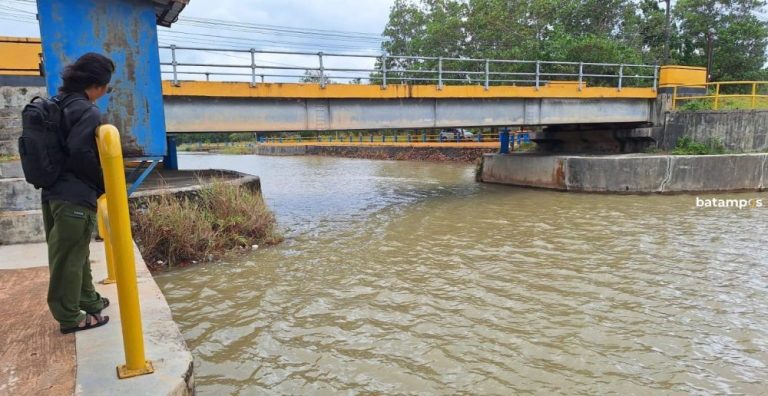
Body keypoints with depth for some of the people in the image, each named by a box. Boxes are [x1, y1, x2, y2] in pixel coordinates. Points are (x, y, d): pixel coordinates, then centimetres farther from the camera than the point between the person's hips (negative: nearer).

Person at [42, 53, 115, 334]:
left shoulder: (56, 105, 13)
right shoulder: (88, 112, -14)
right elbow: (81, 154, -23)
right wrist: (104, 183, -10)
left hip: (52, 192, 9)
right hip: (75, 195, -9)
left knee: (72, 254, 19)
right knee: (69, 258, 0)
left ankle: (88, 300, 34)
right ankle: (70, 316, 11)